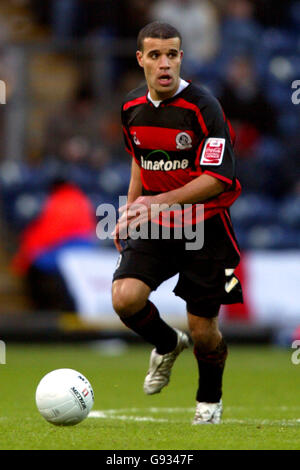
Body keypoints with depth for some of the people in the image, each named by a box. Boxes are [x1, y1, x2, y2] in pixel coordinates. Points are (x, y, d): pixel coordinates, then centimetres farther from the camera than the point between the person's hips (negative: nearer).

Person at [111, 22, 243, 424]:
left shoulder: (202, 107, -18)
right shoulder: (132, 108, 2)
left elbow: (218, 178, -22)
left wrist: (160, 202, -30)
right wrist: (130, 209, 18)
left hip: (205, 226, -4)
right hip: (153, 225, 4)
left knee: (203, 329, 0)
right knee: (125, 298, -20)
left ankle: (209, 399, 32)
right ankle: (167, 345, 14)